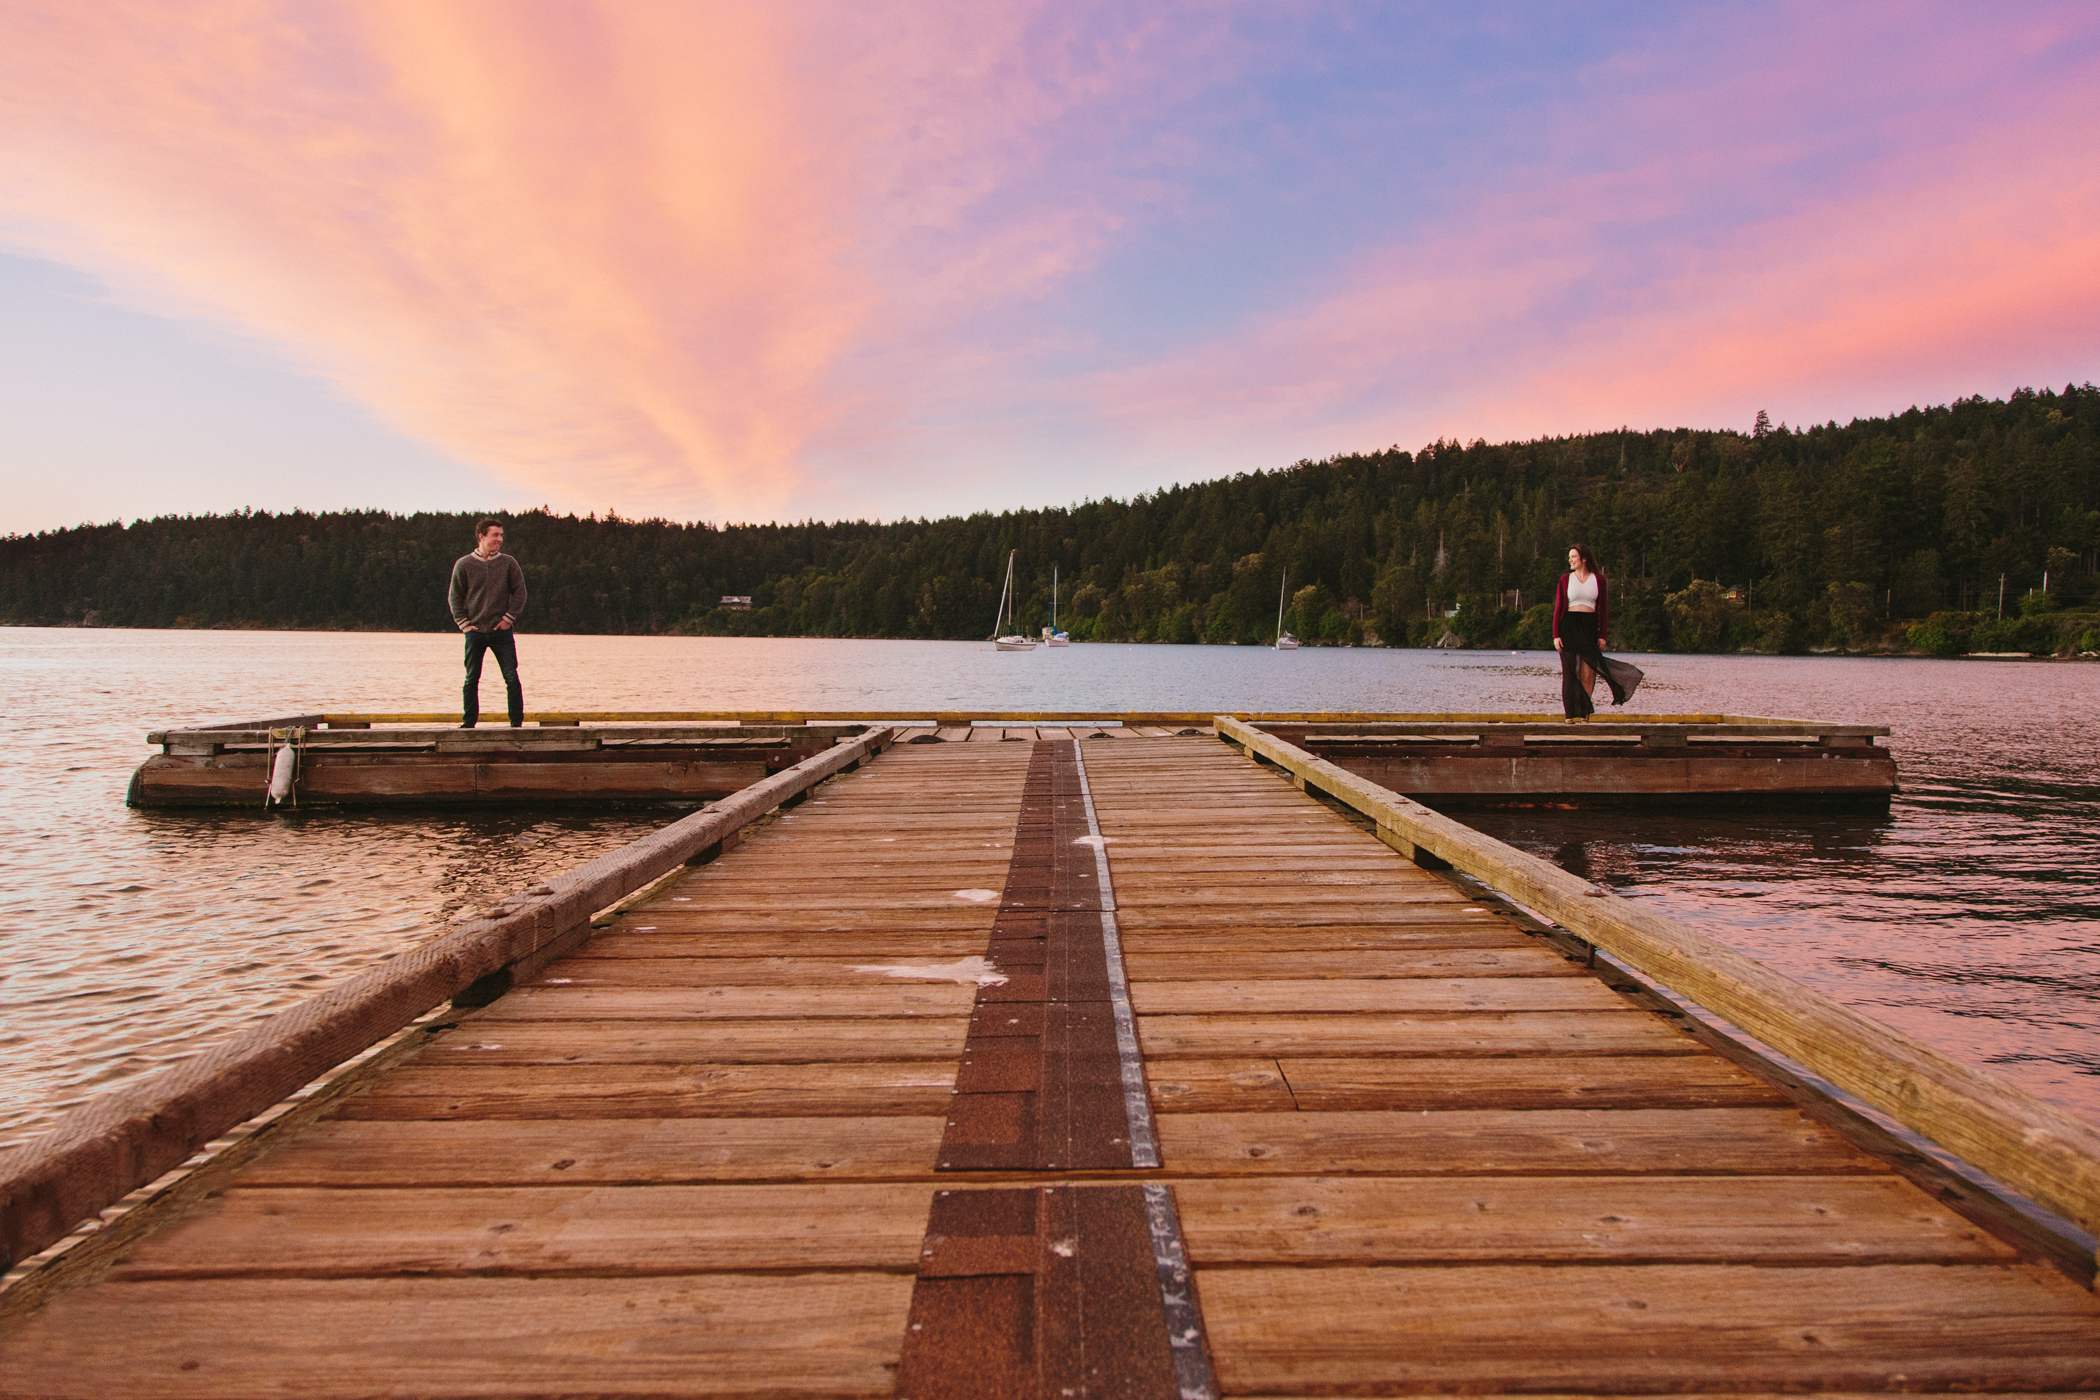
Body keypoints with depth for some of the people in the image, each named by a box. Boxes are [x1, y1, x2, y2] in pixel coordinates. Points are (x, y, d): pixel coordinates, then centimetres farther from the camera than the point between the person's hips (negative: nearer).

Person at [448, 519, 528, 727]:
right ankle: (468, 722, 15)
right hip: (475, 631, 0)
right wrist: (463, 623, -2)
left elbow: (520, 591, 5)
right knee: (471, 679, 6)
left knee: (512, 678, -3)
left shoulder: (508, 563, 3)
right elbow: (454, 595, 6)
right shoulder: (464, 564, 2)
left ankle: (516, 722, 3)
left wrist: (508, 618, -3)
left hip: (502, 631, 0)